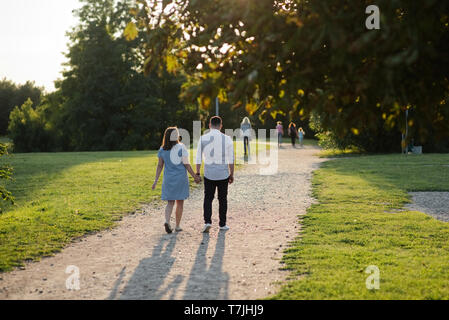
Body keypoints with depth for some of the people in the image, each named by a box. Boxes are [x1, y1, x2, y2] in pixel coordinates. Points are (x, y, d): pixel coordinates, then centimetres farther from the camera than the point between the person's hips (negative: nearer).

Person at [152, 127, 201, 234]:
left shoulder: (162, 150, 1)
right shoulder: (181, 148, -9)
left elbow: (160, 166, 1)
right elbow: (186, 165, -9)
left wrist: (156, 181, 5)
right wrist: (195, 176, 0)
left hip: (168, 179, 3)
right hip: (181, 178, -3)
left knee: (170, 202, 9)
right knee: (180, 203, 10)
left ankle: (167, 221, -15)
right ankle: (177, 226, 15)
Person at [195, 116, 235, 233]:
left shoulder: (203, 139, -3)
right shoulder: (227, 139, -6)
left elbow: (198, 158, -1)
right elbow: (231, 160, -3)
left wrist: (197, 173, 8)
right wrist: (231, 174, 6)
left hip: (209, 174, 0)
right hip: (223, 174, 0)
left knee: (208, 198, 10)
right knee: (222, 199, 13)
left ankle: (207, 221, -8)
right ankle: (222, 224, 19)